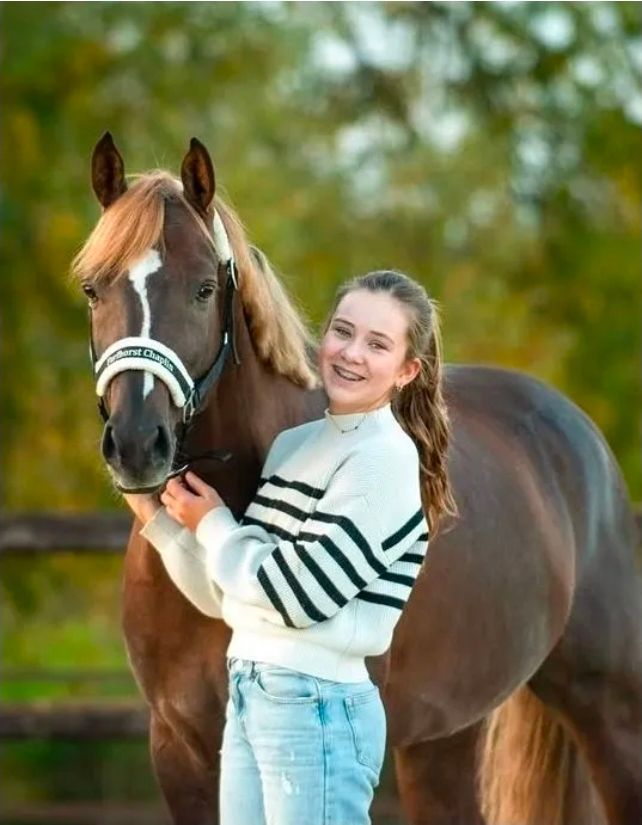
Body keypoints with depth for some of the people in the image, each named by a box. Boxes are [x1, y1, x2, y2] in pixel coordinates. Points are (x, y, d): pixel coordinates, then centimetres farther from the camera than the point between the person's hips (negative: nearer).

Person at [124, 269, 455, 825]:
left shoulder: (386, 457, -13)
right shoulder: (294, 444, 13)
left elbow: (300, 594, -19)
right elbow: (224, 594, 15)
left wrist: (212, 526, -4)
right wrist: (156, 515, 3)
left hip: (319, 708, -8)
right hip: (248, 696, 8)